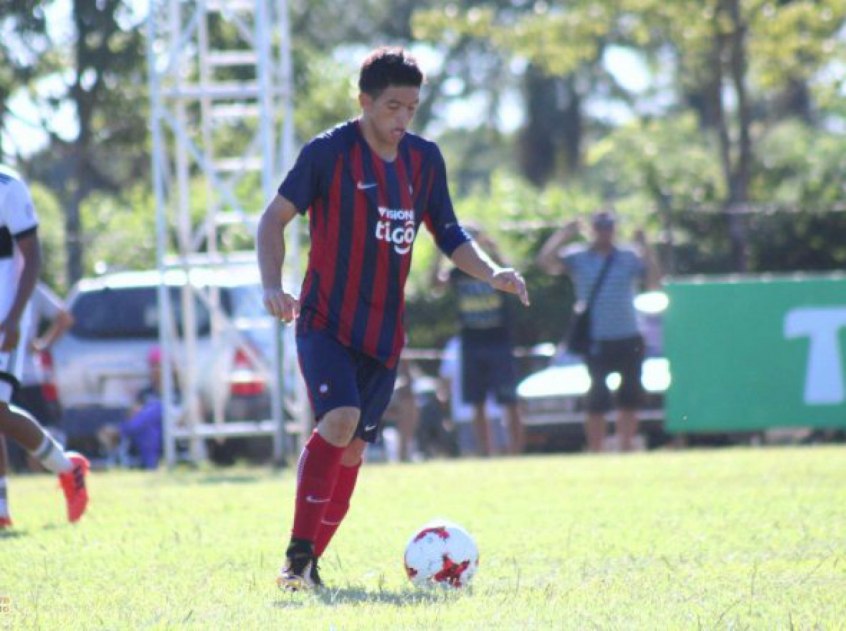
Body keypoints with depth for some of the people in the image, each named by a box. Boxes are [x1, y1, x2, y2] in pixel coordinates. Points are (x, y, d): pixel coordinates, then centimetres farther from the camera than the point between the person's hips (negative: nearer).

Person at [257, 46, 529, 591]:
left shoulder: (425, 159, 7)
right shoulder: (329, 152, -8)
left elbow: (448, 234, 16)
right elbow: (276, 217, -4)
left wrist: (492, 272, -1)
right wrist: (273, 286, -18)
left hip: (384, 330, 5)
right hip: (325, 319, -5)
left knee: (353, 447, 6)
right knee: (339, 420, -25)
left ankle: (310, 563, 17)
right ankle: (298, 554, -21)